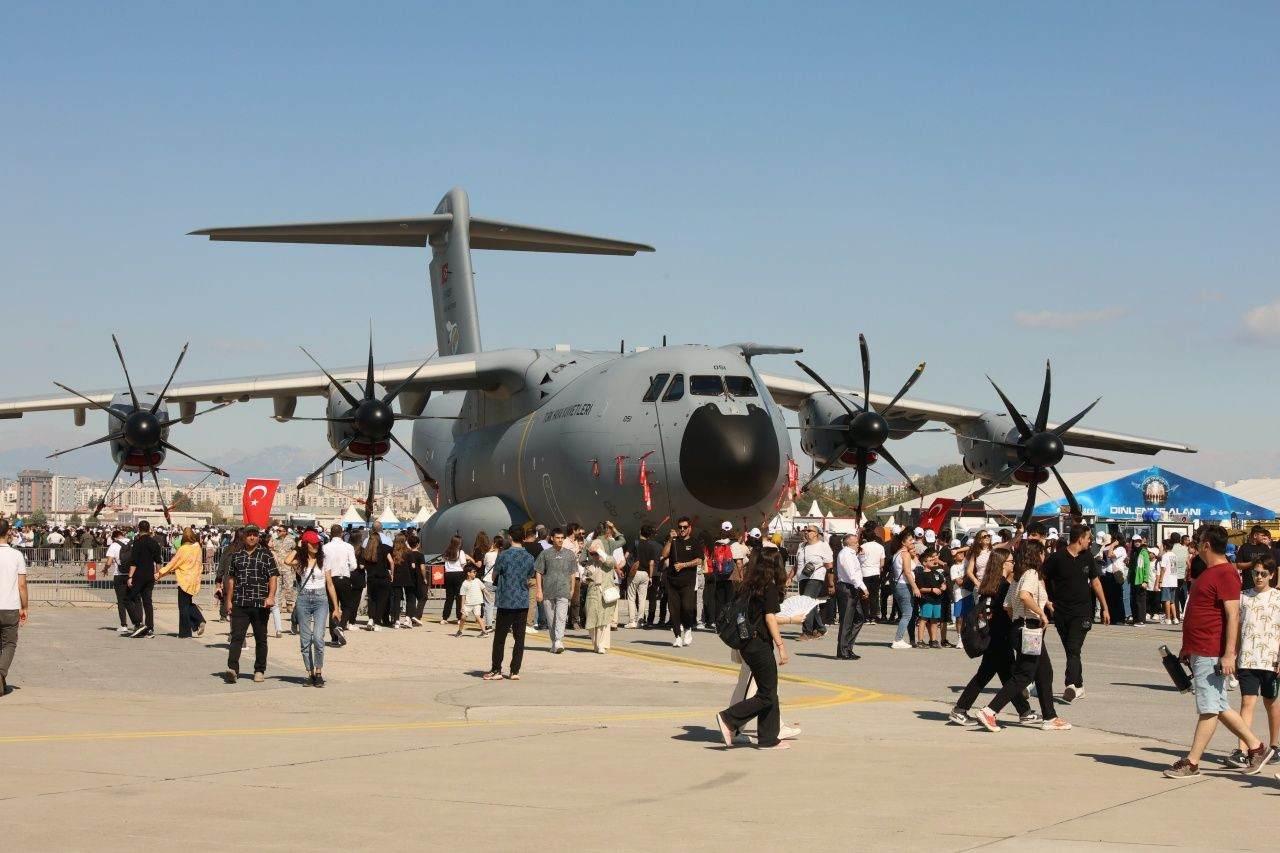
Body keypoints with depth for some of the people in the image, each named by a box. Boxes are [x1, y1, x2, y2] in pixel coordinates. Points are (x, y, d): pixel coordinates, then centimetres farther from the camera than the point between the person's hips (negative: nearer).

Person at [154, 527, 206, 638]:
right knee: (189, 603, 20)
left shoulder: (183, 549, -16)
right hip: (195, 581, 6)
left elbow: (172, 564, -13)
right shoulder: (198, 548, 2)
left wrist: (160, 573, -7)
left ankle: (185, 632, 4)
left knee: (183, 606, 2)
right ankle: (199, 621, 2)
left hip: (184, 581, -6)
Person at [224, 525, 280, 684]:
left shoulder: (266, 555, 3)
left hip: (260, 605, -1)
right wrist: (229, 600, 13)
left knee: (260, 639, 8)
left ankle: (260, 670, 19)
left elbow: (273, 577, -2)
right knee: (236, 636, -11)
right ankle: (233, 669, -19)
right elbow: (231, 579, 17)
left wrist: (271, 596, -15)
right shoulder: (236, 556, 12)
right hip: (239, 604, 2)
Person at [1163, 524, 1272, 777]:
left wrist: (1229, 654, -25)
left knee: (1209, 708, -3)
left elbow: (1233, 616, -20)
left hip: (1212, 655, -11)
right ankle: (1256, 748, 22)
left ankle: (1192, 763, 0)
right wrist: (1187, 648, 25)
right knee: (1218, 707, 14)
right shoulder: (1208, 572, 17)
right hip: (1199, 652, 11)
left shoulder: (1225, 574, -15)